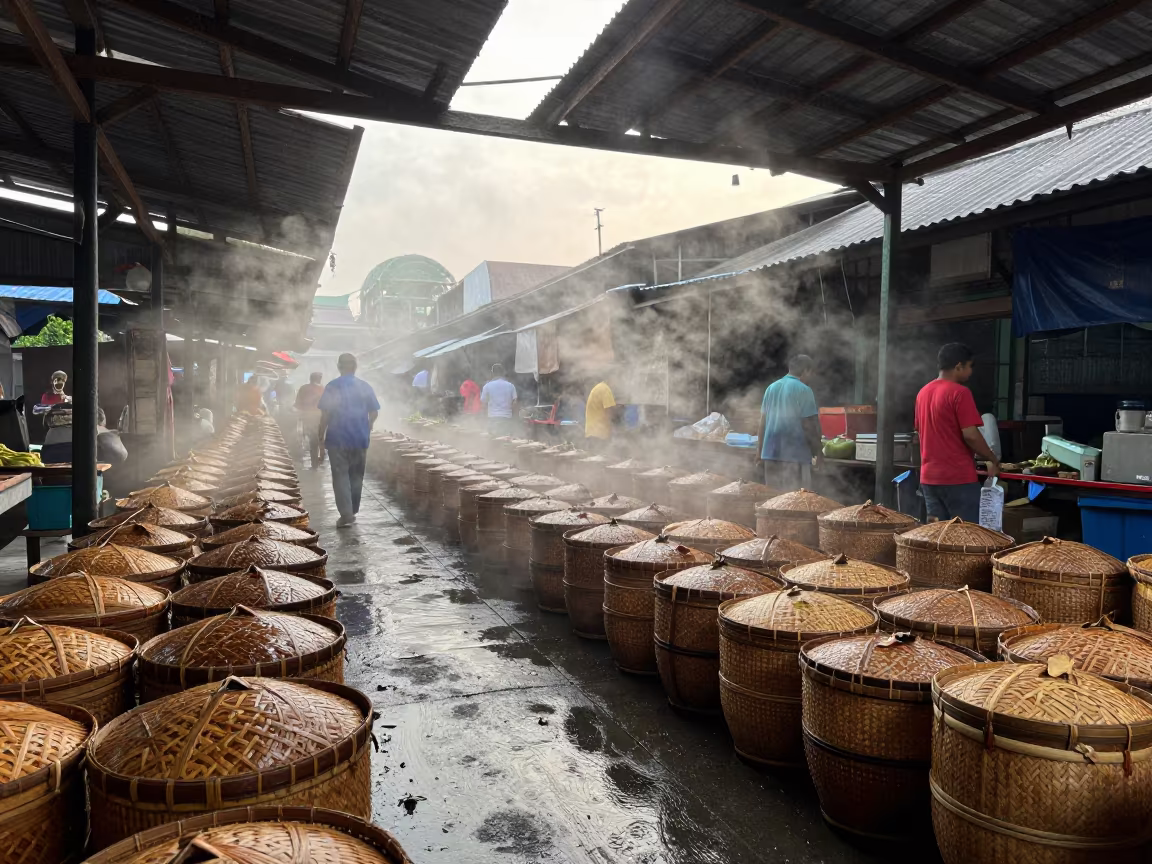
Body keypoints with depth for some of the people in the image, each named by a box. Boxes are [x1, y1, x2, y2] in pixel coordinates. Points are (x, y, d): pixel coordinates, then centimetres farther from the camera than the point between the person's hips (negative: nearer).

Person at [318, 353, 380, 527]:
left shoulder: (332, 386, -7)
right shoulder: (366, 387, 2)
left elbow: (326, 413, -10)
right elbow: (374, 413, 5)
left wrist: (321, 435, 1)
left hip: (338, 438, -3)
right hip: (360, 438, 3)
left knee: (340, 475, 0)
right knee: (356, 476, 14)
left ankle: (346, 515, -8)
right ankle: (352, 512, 24)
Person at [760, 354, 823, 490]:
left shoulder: (771, 388, 11)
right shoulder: (804, 390, -9)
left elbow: (763, 422, 13)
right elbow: (809, 425, -11)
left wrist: (761, 450, 20)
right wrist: (818, 452, -2)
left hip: (771, 452, 7)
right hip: (795, 453, -7)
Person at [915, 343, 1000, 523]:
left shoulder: (923, 392, 11)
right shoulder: (959, 392, -13)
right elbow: (970, 435, -17)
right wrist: (993, 460, -3)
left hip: (929, 476, 7)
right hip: (958, 478, -7)